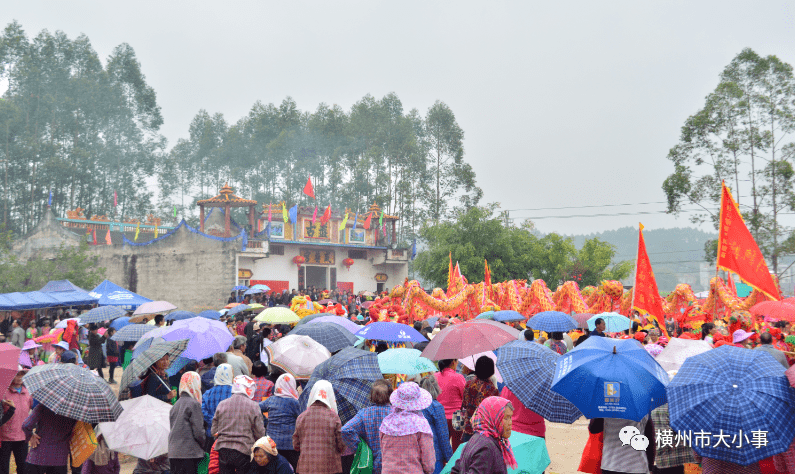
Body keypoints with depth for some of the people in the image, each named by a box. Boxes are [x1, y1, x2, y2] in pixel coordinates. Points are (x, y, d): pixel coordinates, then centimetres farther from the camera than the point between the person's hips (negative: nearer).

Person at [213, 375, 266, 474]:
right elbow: (260, 433, -3)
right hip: (244, 450, -3)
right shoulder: (253, 406, -7)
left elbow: (214, 430, 9)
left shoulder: (221, 405, 4)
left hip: (223, 451, 4)